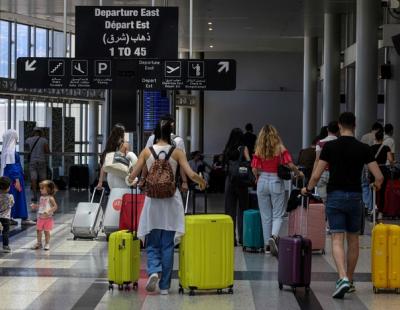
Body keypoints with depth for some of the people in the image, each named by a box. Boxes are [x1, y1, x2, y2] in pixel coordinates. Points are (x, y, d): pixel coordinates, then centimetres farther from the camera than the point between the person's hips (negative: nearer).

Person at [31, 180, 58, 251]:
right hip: (40, 217, 6)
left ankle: (47, 244, 13)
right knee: (38, 230, 8)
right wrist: (35, 206, 1)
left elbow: (55, 206, -17)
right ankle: (39, 243, 21)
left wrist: (48, 211, -28)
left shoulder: (50, 198, -12)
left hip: (47, 218, -6)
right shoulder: (41, 198, 8)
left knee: (46, 231, 1)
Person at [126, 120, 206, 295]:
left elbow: (132, 177, 0)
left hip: (153, 199, 0)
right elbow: (191, 174, -8)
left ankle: (153, 271, -18)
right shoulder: (177, 152, -2)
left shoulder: (147, 151, 0)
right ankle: (164, 286, 9)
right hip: (171, 201, 0)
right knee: (167, 245, 7)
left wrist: (131, 182, 23)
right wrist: (201, 182, 13)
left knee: (153, 244, 10)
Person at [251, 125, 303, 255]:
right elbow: (290, 165, -11)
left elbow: (254, 169, -4)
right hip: (276, 181, -2)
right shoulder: (281, 149, -6)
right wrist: (299, 173, 7)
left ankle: (267, 245, 14)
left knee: (265, 215, 11)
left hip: (262, 182, 2)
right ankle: (273, 236, -22)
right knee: (277, 215, 4)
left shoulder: (259, 150, -2)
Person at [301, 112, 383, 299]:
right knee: (353, 240, 15)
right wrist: (376, 186, 19)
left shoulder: (330, 146, -4)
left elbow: (316, 175, -5)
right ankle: (349, 281, 24)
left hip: (335, 196, -1)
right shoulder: (363, 148, -2)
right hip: (355, 197, 1)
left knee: (337, 240, -5)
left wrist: (308, 189, 14)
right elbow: (379, 177, -5)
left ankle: (343, 278, -25)